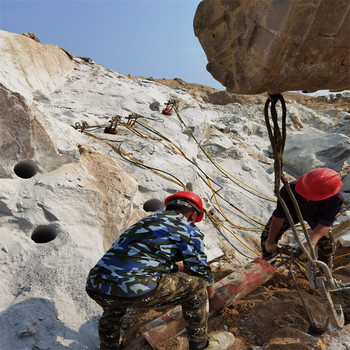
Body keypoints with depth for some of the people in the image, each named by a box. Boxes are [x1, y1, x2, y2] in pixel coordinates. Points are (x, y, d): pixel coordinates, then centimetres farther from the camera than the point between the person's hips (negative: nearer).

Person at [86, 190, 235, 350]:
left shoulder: (148, 220, 27)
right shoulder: (188, 229, 9)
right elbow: (201, 271, 15)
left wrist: (182, 266, 56)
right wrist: (212, 297, 35)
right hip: (136, 290, -7)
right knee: (196, 285, 13)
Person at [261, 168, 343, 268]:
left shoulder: (336, 199, -41)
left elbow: (324, 224, -36)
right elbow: (279, 217, -34)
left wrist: (311, 243, -53)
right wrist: (270, 241, -28)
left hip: (315, 216, 0)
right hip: (292, 212, 0)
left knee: (327, 243, -12)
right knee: (267, 235, -7)